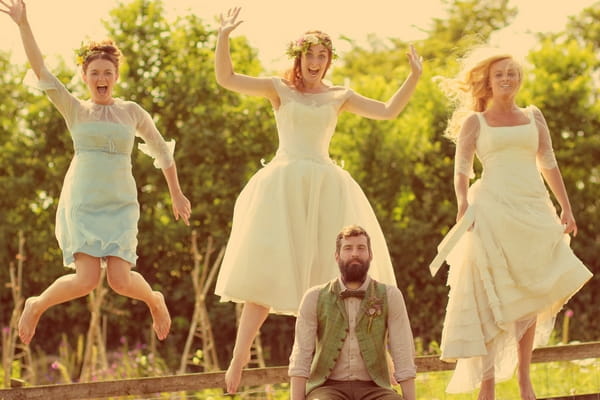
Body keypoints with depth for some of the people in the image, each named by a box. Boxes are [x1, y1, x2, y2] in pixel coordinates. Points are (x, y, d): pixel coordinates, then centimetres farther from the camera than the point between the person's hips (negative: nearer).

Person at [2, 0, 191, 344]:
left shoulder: (132, 112, 8)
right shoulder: (75, 110, 4)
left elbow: (162, 150, 20)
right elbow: (40, 69, -6)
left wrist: (177, 194, 23)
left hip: (120, 205, 1)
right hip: (81, 203, -1)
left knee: (120, 280, -15)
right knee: (87, 280, -17)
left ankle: (154, 299, 21)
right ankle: (37, 306, 12)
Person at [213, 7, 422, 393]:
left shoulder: (340, 96, 12)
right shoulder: (279, 88, 5)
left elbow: (389, 111, 8)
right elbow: (226, 78, -5)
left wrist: (414, 76, -3)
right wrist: (224, 37, -19)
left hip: (326, 187, 3)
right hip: (283, 186, -3)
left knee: (331, 273, 2)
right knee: (267, 270, -8)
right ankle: (240, 352, -5)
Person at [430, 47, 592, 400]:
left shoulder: (533, 116, 15)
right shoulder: (475, 122, 7)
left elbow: (549, 165, 15)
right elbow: (462, 169, -2)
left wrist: (566, 208, 8)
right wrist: (464, 205, -19)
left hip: (533, 211, 3)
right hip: (493, 210, -3)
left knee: (528, 296, 5)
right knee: (491, 297, -7)